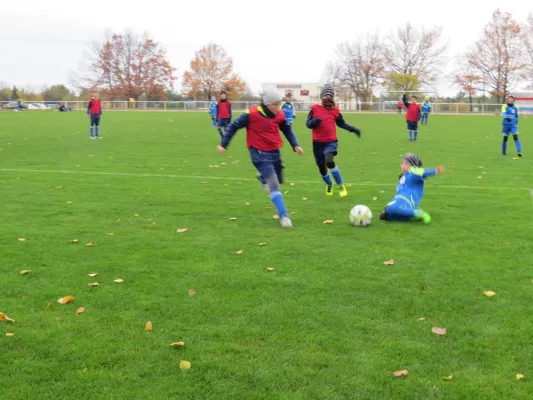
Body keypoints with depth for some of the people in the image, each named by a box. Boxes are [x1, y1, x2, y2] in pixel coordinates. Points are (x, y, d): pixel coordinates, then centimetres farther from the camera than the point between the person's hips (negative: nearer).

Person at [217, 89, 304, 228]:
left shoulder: (279, 115, -2)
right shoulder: (252, 114, -17)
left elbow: (287, 129, 17)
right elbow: (233, 126, -6)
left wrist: (295, 145, 7)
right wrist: (223, 144, -4)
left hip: (275, 152, 6)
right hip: (260, 154, -6)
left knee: (278, 181, 21)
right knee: (274, 184, -17)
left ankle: (263, 178, 55)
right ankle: (284, 216, -16)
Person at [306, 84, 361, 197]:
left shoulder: (335, 110, 2)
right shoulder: (315, 108, -3)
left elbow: (341, 123, 14)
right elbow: (308, 124, -2)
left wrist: (353, 129, 3)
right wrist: (314, 122, -24)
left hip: (331, 142, -1)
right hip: (318, 143, 1)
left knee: (329, 161, -28)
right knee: (322, 167, 9)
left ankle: (341, 185, -10)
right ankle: (329, 185, 41)